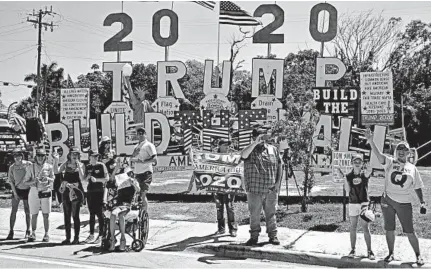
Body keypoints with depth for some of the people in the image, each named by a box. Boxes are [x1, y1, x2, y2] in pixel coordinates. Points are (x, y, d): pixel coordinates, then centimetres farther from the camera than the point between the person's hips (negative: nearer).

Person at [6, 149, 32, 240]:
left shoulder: (28, 164, -6)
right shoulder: (12, 167, -1)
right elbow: (11, 181, 2)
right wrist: (15, 193, -6)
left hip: (27, 190, -1)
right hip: (16, 190, 1)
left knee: (27, 211, 6)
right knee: (13, 211, -2)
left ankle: (28, 231, 18)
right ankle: (11, 231, 3)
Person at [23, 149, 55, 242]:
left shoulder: (49, 167, 4)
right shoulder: (31, 167, 3)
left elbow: (53, 180, 10)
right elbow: (26, 181, 1)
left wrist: (48, 179, -12)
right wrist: (34, 181, -18)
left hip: (46, 192, 0)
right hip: (34, 192, 0)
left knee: (46, 215, 0)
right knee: (34, 214, 4)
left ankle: (46, 234, 7)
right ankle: (33, 234, 16)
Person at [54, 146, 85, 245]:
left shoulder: (80, 165, 0)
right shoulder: (66, 164, 9)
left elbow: (82, 178, -12)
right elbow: (56, 171, -3)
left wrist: (78, 166, -18)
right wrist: (56, 161, -12)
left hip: (76, 192, -4)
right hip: (66, 192, 4)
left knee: (75, 215, -4)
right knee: (66, 215, 7)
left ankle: (76, 238, 3)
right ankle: (68, 237, 15)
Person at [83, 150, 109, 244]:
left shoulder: (101, 165, -2)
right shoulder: (88, 167, 11)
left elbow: (107, 178, -7)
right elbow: (85, 180, 15)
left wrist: (96, 179, -18)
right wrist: (88, 177, -6)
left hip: (99, 191, -5)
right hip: (90, 191, 5)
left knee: (100, 214, -6)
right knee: (92, 214, 10)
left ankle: (100, 235, -2)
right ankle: (91, 235, 16)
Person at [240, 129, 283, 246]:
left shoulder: (273, 149, 9)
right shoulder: (251, 150, 3)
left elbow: (280, 165, 10)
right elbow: (243, 155, -21)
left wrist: (278, 182, 2)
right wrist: (255, 143, -23)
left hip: (271, 189, 1)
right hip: (254, 190, -1)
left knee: (271, 213, 8)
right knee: (254, 214, 6)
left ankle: (273, 235, 17)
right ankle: (254, 236, 16)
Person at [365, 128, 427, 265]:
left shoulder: (412, 168, 5)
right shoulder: (390, 162, 1)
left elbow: (418, 187, 10)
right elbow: (378, 154, -17)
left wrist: (422, 203, 4)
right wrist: (371, 141, -34)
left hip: (404, 203, 0)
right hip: (387, 201, 0)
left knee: (410, 232, 2)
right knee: (389, 229, 9)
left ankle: (418, 256, 16)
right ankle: (391, 254, 23)